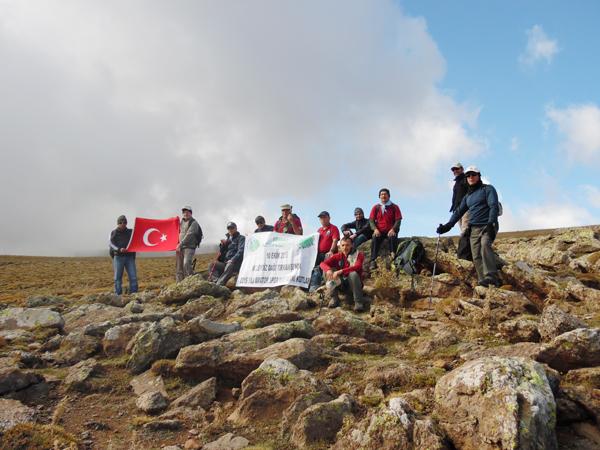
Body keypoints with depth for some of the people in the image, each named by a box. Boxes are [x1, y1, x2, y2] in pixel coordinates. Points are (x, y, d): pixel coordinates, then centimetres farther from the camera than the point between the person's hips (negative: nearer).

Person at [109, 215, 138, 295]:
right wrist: (119, 249, -25)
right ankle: (118, 295, 4)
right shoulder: (114, 233, 5)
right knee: (118, 277, 1)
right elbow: (112, 244, -6)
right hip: (118, 257, -2)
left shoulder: (130, 232, 12)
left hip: (130, 257, 2)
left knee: (133, 277, -4)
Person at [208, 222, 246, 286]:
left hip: (236, 263, -7)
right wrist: (222, 245, 1)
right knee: (213, 265, -16)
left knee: (229, 266, -38)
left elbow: (241, 251, -10)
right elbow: (222, 252, 21)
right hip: (225, 263, 7)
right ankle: (216, 281, -35)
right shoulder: (227, 239, 22)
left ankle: (219, 284, -52)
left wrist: (233, 260, -22)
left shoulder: (241, 238, 4)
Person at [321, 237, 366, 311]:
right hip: (340, 284, 3)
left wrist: (341, 271, -39)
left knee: (353, 273, -34)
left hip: (353, 284, -3)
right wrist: (328, 270, -35)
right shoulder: (337, 256, 0)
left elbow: (357, 267, -28)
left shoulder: (358, 255, -8)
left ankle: (359, 302, -25)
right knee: (328, 270, -17)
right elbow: (323, 264, -11)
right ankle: (334, 298, -12)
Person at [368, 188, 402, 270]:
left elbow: (398, 220, 0)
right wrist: (375, 229, -14)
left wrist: (393, 229, -17)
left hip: (390, 231, -1)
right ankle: (373, 261, -38)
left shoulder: (394, 207, 6)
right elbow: (371, 220, 4)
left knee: (392, 238, -35)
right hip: (379, 231, 1)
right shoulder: (376, 207, 9)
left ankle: (393, 259, -32)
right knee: (374, 239, -31)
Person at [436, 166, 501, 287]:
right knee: (476, 257, -8)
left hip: (488, 226, -6)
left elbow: (493, 206, -9)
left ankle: (491, 276, -42)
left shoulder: (488, 189, 5)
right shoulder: (468, 196, 24)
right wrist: (448, 225, 10)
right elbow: (459, 211, 23)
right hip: (474, 229, 7)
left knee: (485, 245, -33)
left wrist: (491, 223, -24)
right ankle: (483, 282, -13)